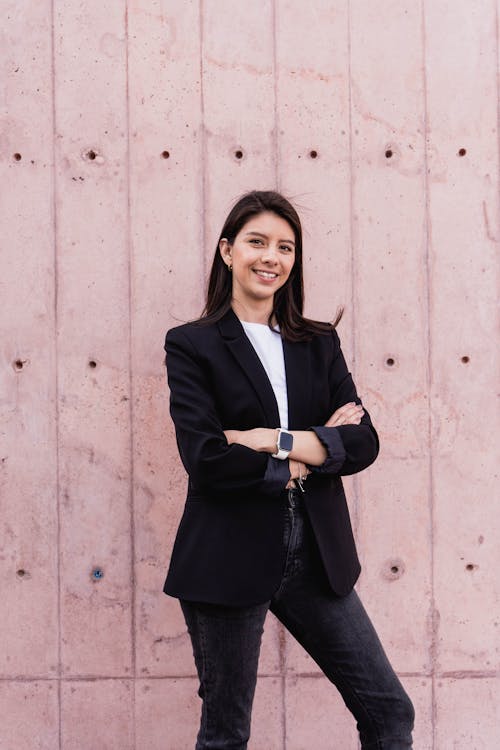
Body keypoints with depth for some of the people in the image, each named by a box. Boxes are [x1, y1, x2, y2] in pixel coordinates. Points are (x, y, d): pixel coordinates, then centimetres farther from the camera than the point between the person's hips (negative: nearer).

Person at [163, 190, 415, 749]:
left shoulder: (321, 343, 10)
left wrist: (277, 440, -15)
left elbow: (364, 442, -2)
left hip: (316, 556, 4)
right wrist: (316, 448, -9)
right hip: (229, 560, -4)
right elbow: (205, 457, -15)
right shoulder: (191, 345, -2)